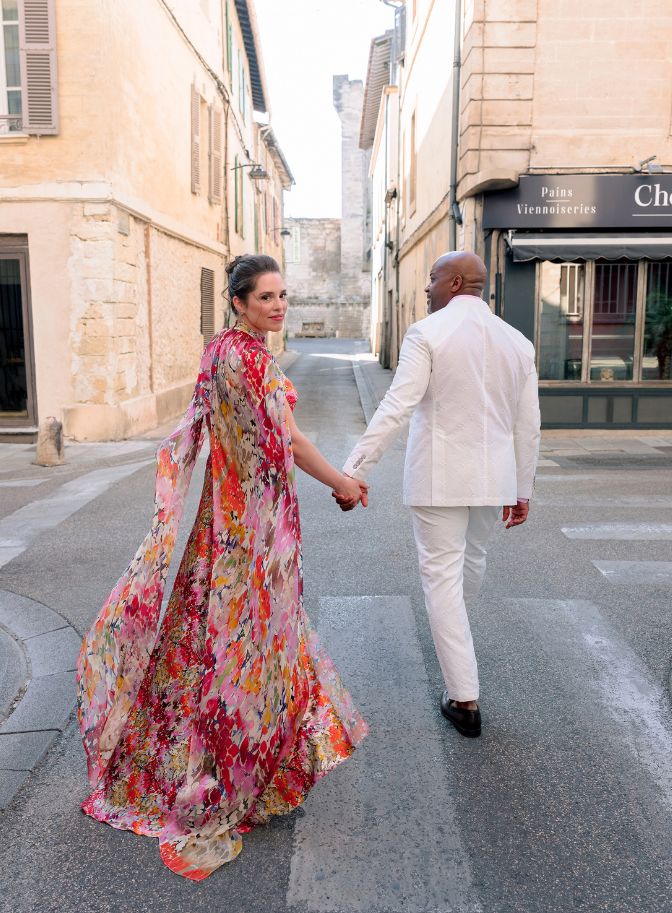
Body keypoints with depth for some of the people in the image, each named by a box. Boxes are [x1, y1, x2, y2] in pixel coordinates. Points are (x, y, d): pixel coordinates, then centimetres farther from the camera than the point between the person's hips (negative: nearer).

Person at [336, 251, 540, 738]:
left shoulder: (427, 333, -10)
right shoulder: (517, 342, 5)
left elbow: (396, 409, -20)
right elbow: (528, 425, 8)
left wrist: (353, 470, -20)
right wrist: (522, 491, 16)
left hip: (440, 477, -5)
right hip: (494, 478, 6)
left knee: (442, 574, 3)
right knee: (473, 555, 28)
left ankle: (464, 700, 7)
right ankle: (456, 629, 57)